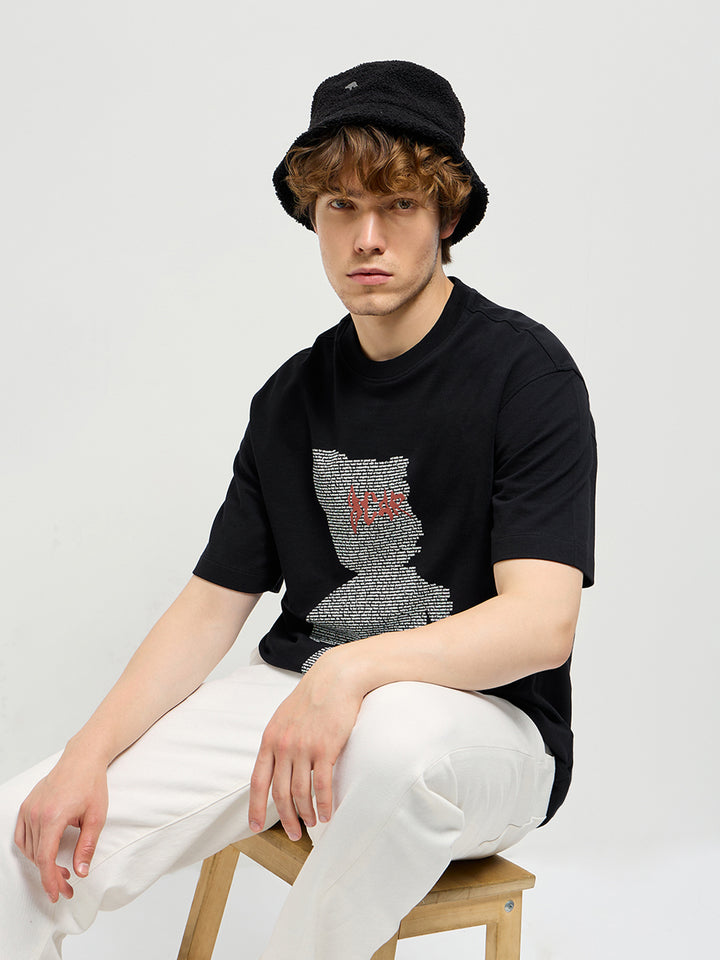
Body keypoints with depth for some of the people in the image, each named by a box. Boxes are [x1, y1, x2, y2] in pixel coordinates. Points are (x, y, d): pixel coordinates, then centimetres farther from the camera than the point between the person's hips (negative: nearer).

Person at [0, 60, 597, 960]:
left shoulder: (525, 371, -9)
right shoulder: (294, 396, 9)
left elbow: (542, 622, -18)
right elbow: (212, 603, 7)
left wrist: (353, 670, -34)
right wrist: (90, 754, -7)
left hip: (486, 719, -4)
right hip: (296, 687, 4)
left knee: (400, 740, -41)